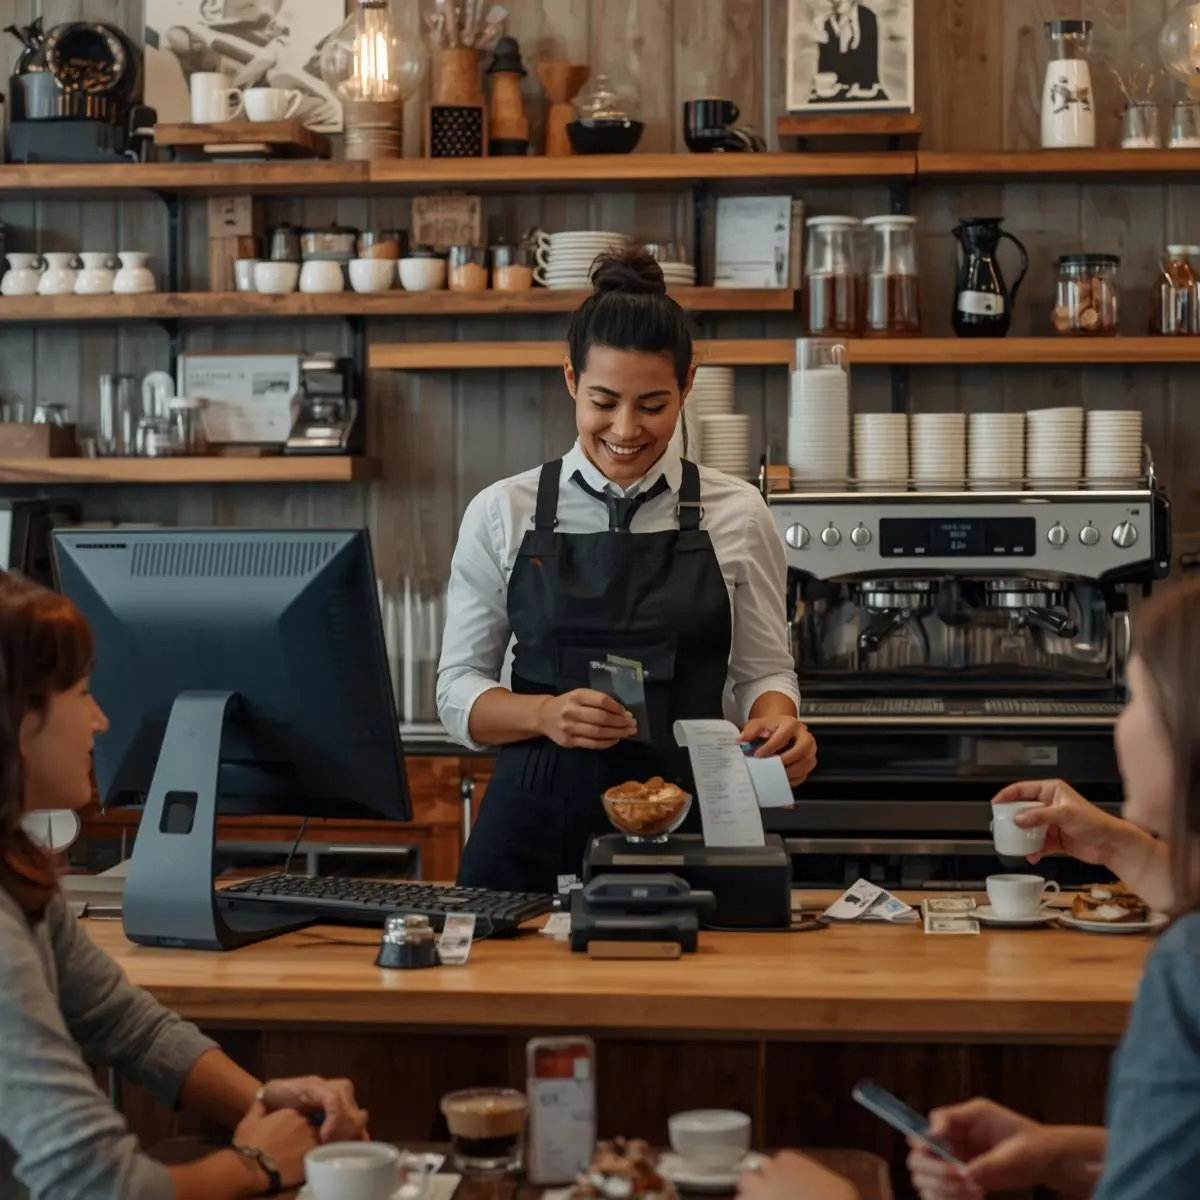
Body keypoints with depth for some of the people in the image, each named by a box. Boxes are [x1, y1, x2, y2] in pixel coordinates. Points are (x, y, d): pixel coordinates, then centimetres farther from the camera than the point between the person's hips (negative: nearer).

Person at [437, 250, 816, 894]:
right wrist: (546, 714, -14)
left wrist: (777, 725, -11)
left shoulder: (736, 516, 5)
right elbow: (458, 691, 5)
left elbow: (763, 672, 11)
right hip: (536, 830, 0)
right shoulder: (502, 514, 5)